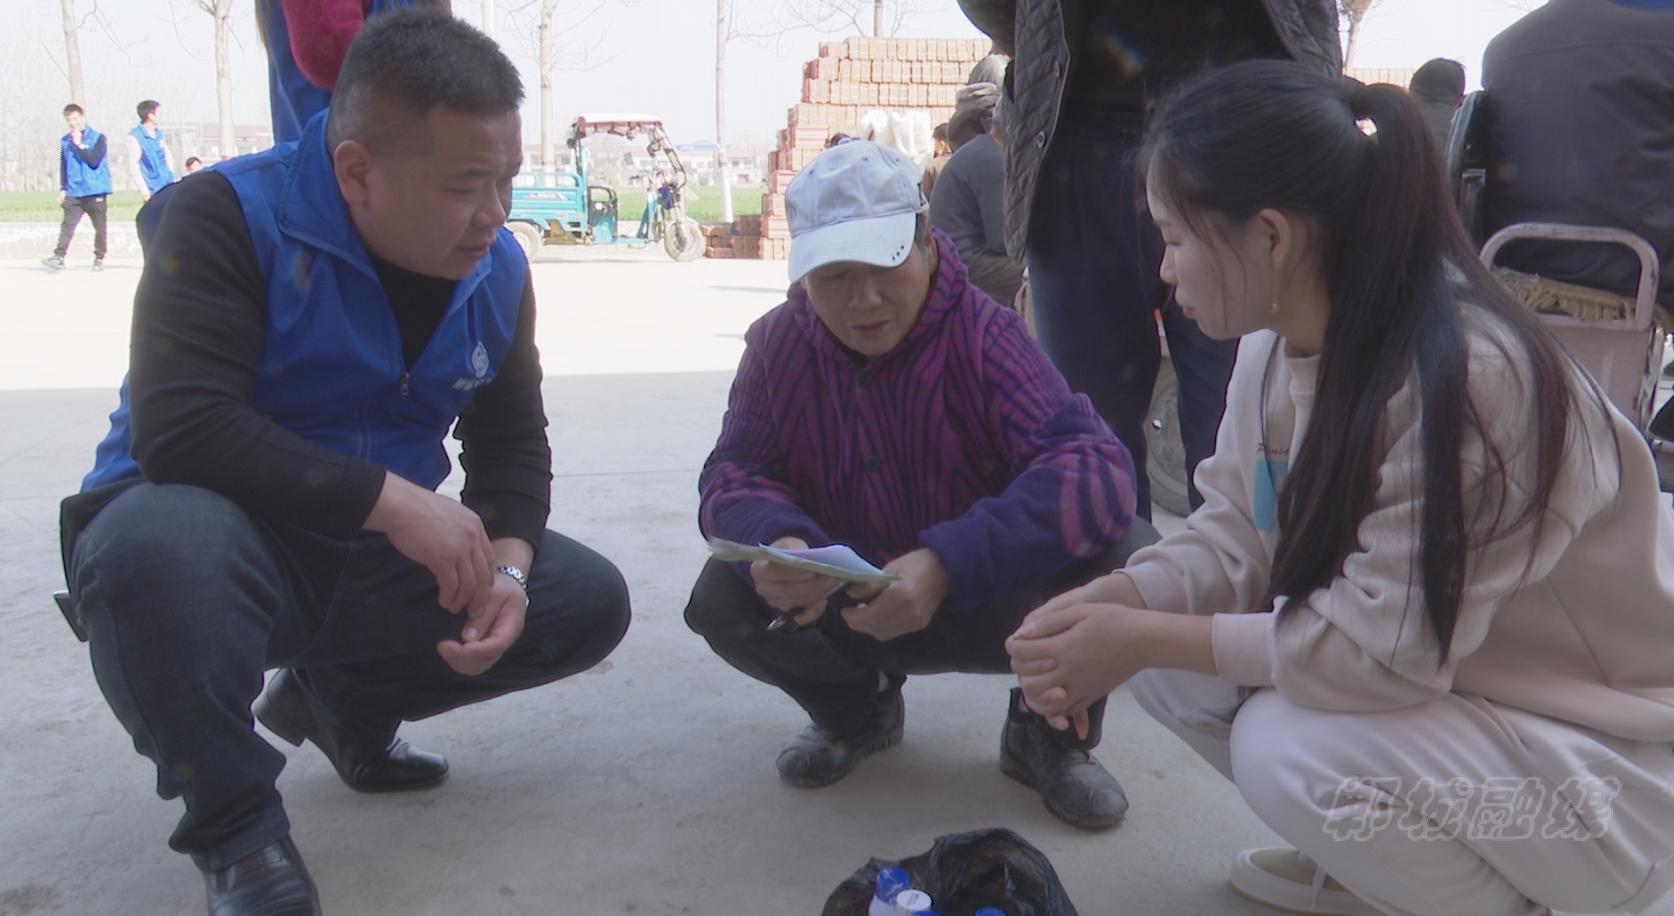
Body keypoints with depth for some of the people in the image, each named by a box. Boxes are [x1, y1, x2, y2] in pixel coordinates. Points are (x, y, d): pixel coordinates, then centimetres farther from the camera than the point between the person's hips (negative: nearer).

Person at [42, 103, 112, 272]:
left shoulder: (97, 138, -2)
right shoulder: (65, 141, 11)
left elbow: (94, 161, -12)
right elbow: (63, 167, 16)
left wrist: (79, 145, -13)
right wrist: (62, 189, 11)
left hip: (95, 191, -3)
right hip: (73, 193, 3)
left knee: (99, 226, 4)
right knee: (67, 225, -8)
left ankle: (99, 258, 15)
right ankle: (59, 257, -13)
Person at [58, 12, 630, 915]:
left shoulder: (496, 268, -3)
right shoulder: (228, 216, -20)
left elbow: (511, 440, 5)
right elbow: (178, 428, -31)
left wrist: (506, 568, -15)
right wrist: (392, 499, -32)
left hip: (377, 562, 6)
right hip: (215, 540, -5)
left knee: (589, 600, -5)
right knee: (160, 539, -41)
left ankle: (340, 699, 17)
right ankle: (234, 824, -13)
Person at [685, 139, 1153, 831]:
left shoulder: (985, 337, -20)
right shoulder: (780, 344, -9)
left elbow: (1095, 469, -33)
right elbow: (734, 473, -9)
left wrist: (946, 564, -46)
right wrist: (773, 540, -35)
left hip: (986, 604, -2)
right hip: (849, 606, 3)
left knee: (1127, 557, -29)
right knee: (724, 602, -25)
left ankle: (1048, 735, 4)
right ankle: (857, 710, 11)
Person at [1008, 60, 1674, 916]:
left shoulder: (1463, 372, -31)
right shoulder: (1278, 346, -7)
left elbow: (1381, 651, -29)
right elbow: (1237, 533, -1)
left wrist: (1144, 638, -25)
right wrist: (1112, 601, -19)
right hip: (1439, 681, 7)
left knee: (1290, 749, -30)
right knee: (1158, 646, -5)